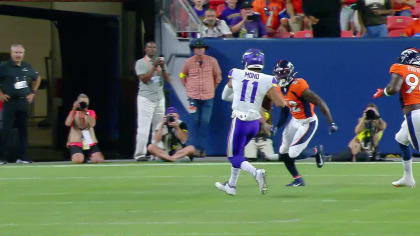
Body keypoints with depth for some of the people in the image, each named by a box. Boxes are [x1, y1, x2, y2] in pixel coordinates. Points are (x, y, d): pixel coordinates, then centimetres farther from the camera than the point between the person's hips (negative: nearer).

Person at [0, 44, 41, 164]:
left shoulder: (27, 67, 9)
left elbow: (37, 78, 27)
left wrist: (33, 93, 17)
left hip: (23, 102, 5)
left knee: (23, 129, 7)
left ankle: (22, 156, 13)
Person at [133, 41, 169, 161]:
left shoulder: (160, 61, 14)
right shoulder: (141, 63, -1)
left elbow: (166, 79, 6)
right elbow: (144, 79, -13)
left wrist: (162, 68, -11)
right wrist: (154, 66, -16)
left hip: (159, 98, 6)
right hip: (146, 98, -6)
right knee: (144, 128, -10)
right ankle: (140, 154, -11)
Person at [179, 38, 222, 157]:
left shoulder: (212, 61, 0)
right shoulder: (188, 62, 1)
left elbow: (218, 76, 14)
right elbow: (182, 76, 16)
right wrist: (189, 88, 10)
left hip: (208, 97, 0)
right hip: (193, 98, 0)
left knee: (205, 122, -4)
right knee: (195, 122, -2)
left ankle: (202, 147, 2)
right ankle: (196, 148, 1)